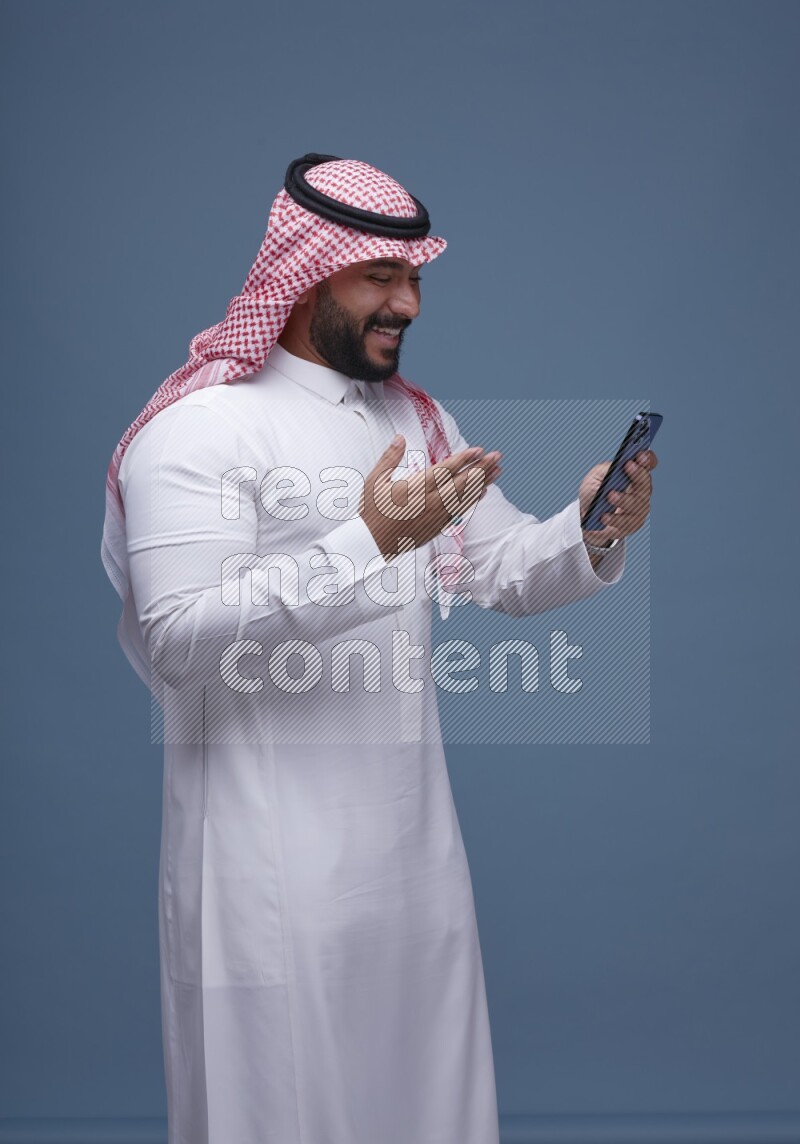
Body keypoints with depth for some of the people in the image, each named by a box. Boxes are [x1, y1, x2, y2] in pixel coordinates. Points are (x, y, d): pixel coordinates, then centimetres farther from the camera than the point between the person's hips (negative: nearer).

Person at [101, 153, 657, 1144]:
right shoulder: (200, 426, -11)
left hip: (414, 832, 7)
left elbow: (505, 571, 11)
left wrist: (590, 532, -11)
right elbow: (178, 637, -22)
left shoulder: (417, 418, 14)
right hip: (274, 861, -7)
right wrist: (369, 543, -28)